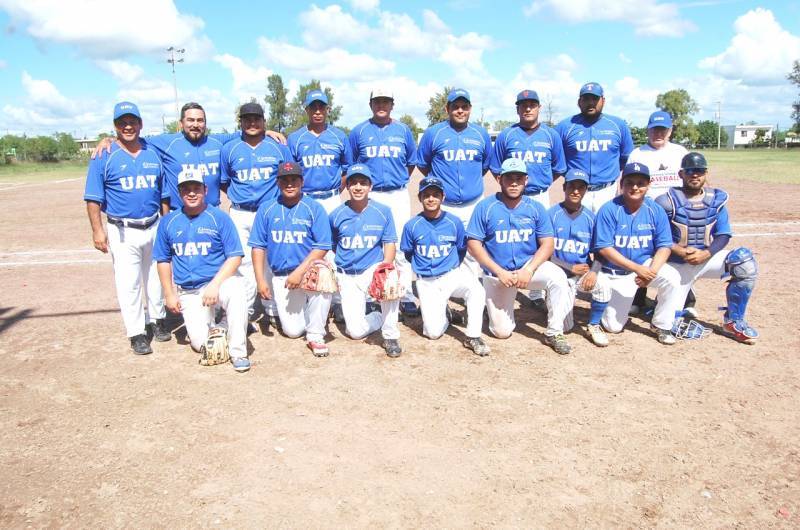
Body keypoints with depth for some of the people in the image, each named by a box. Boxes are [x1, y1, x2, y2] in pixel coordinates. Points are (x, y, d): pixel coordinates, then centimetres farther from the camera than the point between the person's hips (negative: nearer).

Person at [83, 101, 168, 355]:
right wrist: (97, 230, -11)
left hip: (153, 228, 4)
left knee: (156, 277, 15)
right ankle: (137, 333, 8)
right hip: (123, 232, -3)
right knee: (128, 283, -1)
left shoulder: (154, 154, 6)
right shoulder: (104, 157, -4)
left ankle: (156, 320, 32)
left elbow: (165, 194, 11)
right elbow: (93, 198, -4)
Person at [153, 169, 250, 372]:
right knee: (202, 343, -10)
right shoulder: (168, 222, 6)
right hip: (189, 293, 3)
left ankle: (238, 352, -23)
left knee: (236, 291, -38)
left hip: (220, 281, -3)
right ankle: (211, 322, 25)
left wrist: (215, 285, -19)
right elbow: (163, 260, 14)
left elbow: (235, 257, -8)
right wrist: (169, 294, 6)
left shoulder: (220, 217, -4)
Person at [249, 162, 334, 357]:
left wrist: (299, 272, -21)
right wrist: (260, 280, -6)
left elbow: (322, 247, -10)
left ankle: (315, 336, -19)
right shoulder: (266, 209, 4)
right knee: (292, 330, -5)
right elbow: (258, 247, 3)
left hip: (309, 269, -2)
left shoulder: (314, 208, -4)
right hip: (281, 277, 2)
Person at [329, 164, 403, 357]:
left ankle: (390, 337, -16)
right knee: (356, 331, -9)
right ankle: (383, 316, 26)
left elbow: (390, 244, -3)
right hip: (347, 276, 1)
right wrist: (333, 276, 2)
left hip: (374, 268, -1)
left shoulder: (383, 211, -4)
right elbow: (331, 247, 12)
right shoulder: (336, 215, -1)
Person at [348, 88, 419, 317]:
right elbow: (350, 164, 11)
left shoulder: (403, 130, 8)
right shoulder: (359, 131, 6)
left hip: (398, 195, 0)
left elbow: (411, 162, 16)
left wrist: (400, 181, 10)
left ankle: (406, 296, 7)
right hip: (369, 195, 0)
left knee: (401, 247, 0)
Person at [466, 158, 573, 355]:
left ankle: (554, 333, -15)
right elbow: (473, 244, -11)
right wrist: (499, 272, -19)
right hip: (497, 273, -1)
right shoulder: (485, 207, -9)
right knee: (502, 331, -1)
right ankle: (504, 308, 34)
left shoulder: (535, 208, -3)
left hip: (529, 266, 1)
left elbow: (547, 244, -5)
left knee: (558, 277, -30)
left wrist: (528, 270, -21)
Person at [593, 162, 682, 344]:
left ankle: (661, 325, -5)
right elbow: (604, 248, -19)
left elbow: (664, 246, -6)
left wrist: (652, 271, -26)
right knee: (613, 326, -6)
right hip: (616, 272, -2)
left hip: (646, 265, 2)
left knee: (672, 278, -28)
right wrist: (636, 268, -27)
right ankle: (621, 302, 30)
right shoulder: (609, 210, -16)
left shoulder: (656, 210, -6)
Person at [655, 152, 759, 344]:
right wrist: (680, 251, -24)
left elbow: (723, 235, -2)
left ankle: (733, 321, -10)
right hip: (677, 263, -3)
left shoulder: (717, 199, -1)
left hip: (707, 258, 3)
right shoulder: (668, 200, -11)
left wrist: (706, 254, -20)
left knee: (745, 259, -25)